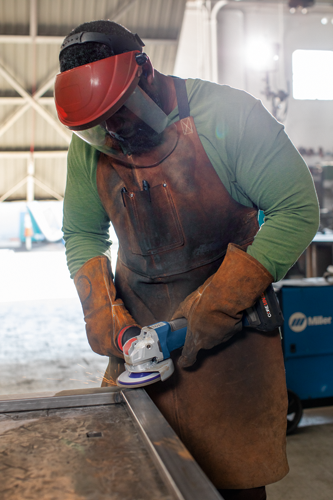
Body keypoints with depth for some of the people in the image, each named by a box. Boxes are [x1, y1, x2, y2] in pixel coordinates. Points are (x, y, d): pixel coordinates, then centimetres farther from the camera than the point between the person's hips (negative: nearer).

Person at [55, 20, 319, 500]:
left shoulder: (225, 114, -16)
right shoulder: (89, 145, -2)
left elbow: (298, 210, -16)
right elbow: (81, 233, 8)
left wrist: (221, 301, -20)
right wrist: (102, 312, -7)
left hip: (232, 316, -3)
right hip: (138, 319, 4)